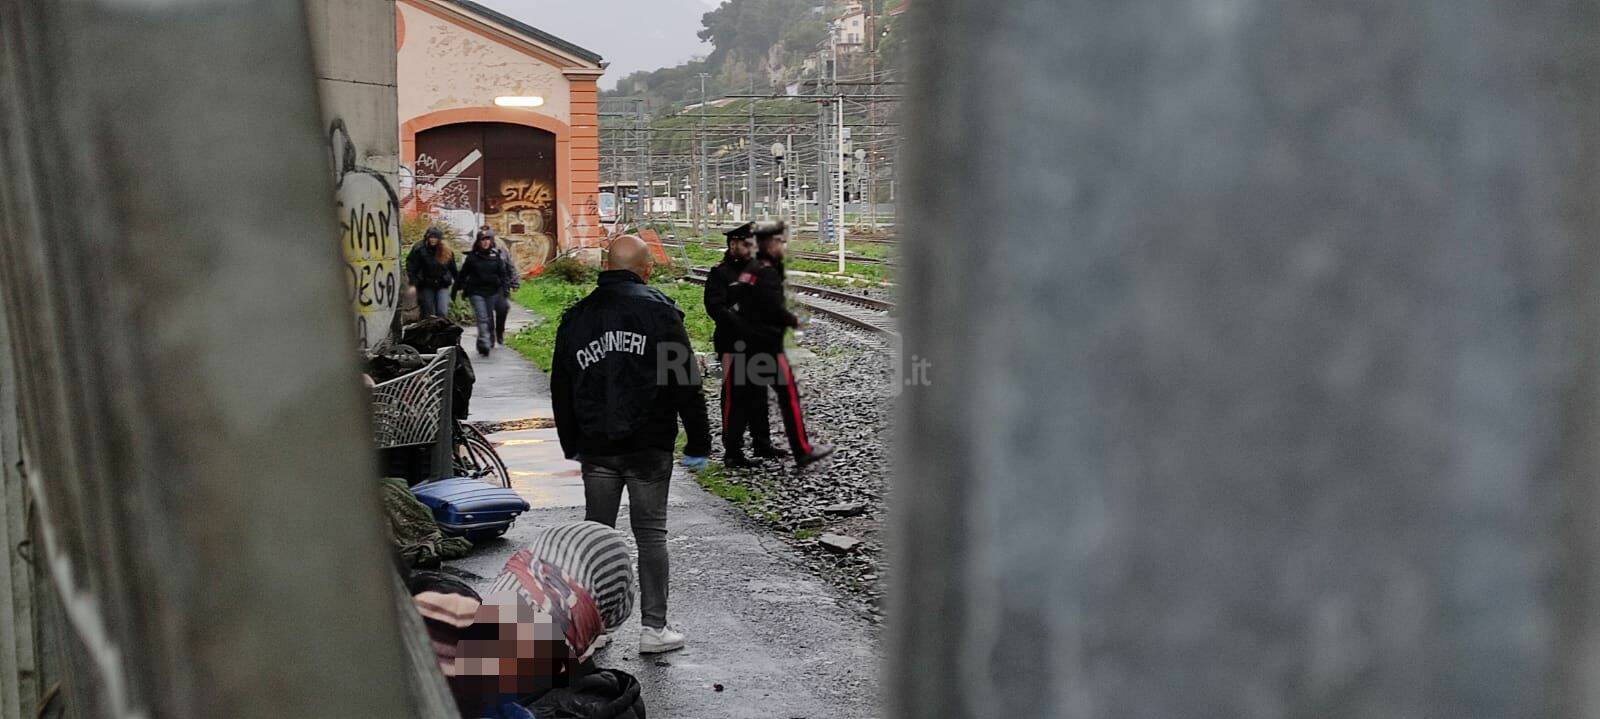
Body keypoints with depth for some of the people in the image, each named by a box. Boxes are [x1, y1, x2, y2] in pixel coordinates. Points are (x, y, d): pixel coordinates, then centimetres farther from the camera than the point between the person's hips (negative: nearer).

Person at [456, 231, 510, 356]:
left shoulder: (496, 256, 7)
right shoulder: (472, 257, 3)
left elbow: (502, 274, 10)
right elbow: (463, 273, 8)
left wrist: (503, 288, 2)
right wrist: (460, 287, 4)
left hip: (492, 293, 2)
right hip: (476, 292, -2)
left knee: (489, 317, 12)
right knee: (482, 318, -13)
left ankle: (490, 341, 28)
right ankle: (484, 345, -22)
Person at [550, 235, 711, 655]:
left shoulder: (576, 318, 7)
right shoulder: (660, 311, -5)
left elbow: (561, 389, 13)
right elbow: (687, 383, -7)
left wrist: (572, 445, 22)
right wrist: (698, 444, -1)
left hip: (596, 448, 3)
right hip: (650, 446, -3)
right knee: (650, 533, 4)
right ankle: (654, 628, 5)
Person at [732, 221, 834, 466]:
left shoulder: (749, 271, 12)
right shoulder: (768, 273, -16)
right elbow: (776, 308, -22)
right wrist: (794, 321, -3)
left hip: (750, 342, 9)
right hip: (768, 344, -9)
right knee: (789, 394, -5)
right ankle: (803, 451, -4)